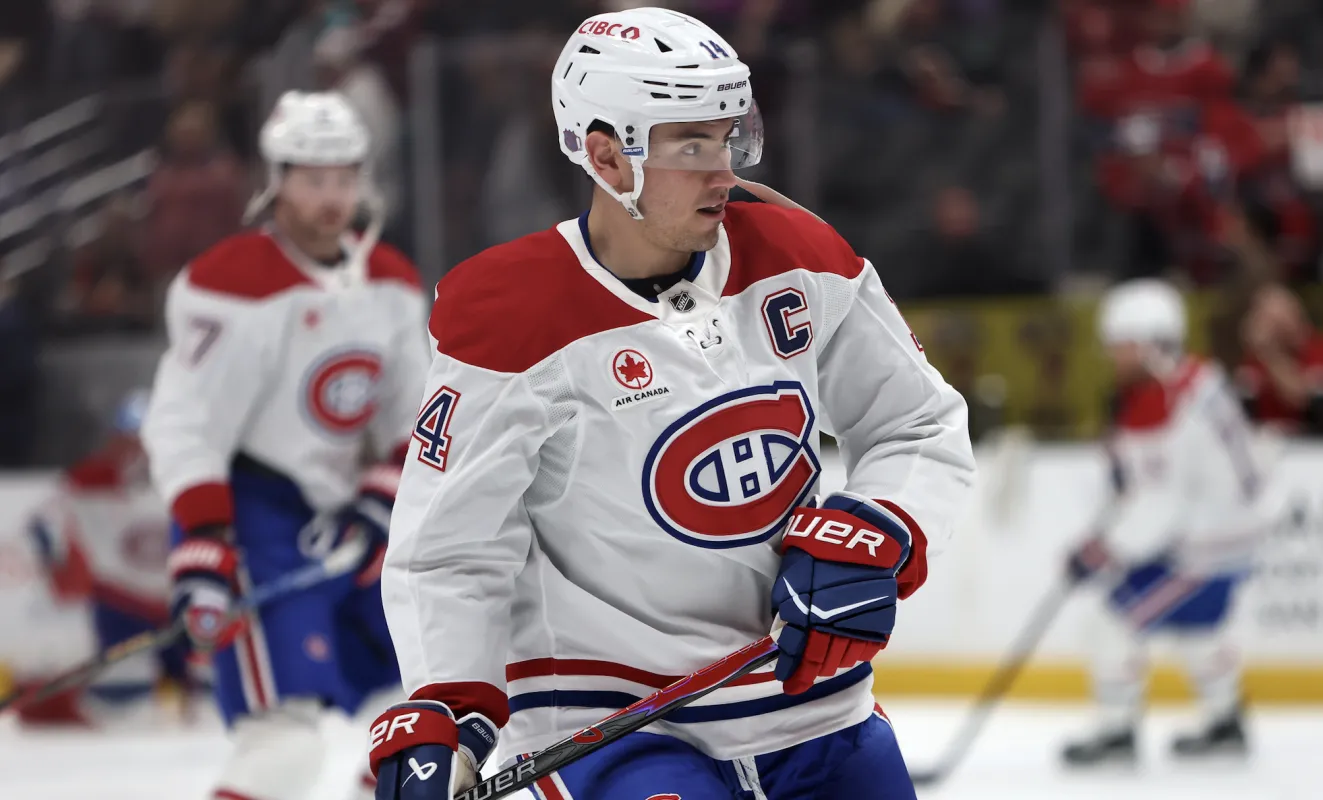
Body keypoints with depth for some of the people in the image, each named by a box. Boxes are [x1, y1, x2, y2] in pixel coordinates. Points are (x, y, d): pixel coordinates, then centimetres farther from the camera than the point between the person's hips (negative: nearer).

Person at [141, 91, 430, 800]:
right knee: (286, 740, -20)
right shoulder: (231, 284, -15)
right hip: (250, 521, -8)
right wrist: (202, 552, -24)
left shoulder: (393, 285, 7)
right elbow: (182, 428, -18)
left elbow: (413, 422, 13)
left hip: (344, 522, 8)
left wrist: (379, 500, -4)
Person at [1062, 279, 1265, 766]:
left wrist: (1107, 548, -23)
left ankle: (1117, 731, 2)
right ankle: (1225, 722, 40)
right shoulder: (1196, 375, 5)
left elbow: (1161, 503, -28)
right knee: (1195, 625, 28)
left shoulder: (1155, 410, -26)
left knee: (1119, 623, -5)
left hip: (1202, 547, -10)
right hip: (1230, 526, 10)